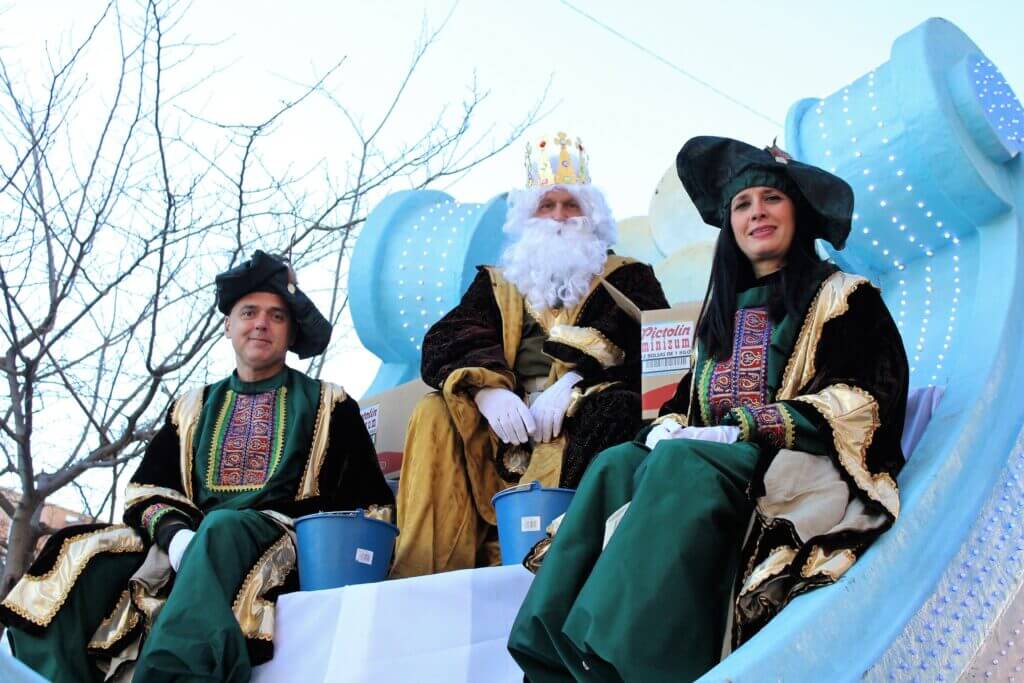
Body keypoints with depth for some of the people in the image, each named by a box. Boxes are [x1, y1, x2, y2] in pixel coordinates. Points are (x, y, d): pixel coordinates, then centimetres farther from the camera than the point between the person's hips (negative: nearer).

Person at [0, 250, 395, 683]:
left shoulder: (326, 405, 16)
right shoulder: (194, 409, 25)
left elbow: (368, 502, 9)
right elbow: (148, 490, 14)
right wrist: (175, 534, -9)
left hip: (284, 546, -3)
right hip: (191, 539, 4)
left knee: (221, 529, -39)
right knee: (80, 557, -25)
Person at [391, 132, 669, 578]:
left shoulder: (625, 279, 17)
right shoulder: (498, 285, 24)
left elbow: (648, 345, -4)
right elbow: (443, 344, 6)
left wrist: (574, 382, -21)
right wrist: (486, 388, -17)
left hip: (582, 433, -3)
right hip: (508, 432, 3)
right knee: (435, 415, -19)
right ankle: (422, 570, -24)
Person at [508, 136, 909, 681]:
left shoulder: (843, 297, 6)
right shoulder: (724, 307, 24)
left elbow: (862, 400, -8)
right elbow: (689, 398, 21)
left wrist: (747, 428, -17)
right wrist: (667, 429, -4)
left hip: (812, 469, -5)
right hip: (713, 455, 6)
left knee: (683, 464, -34)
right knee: (615, 465, -23)